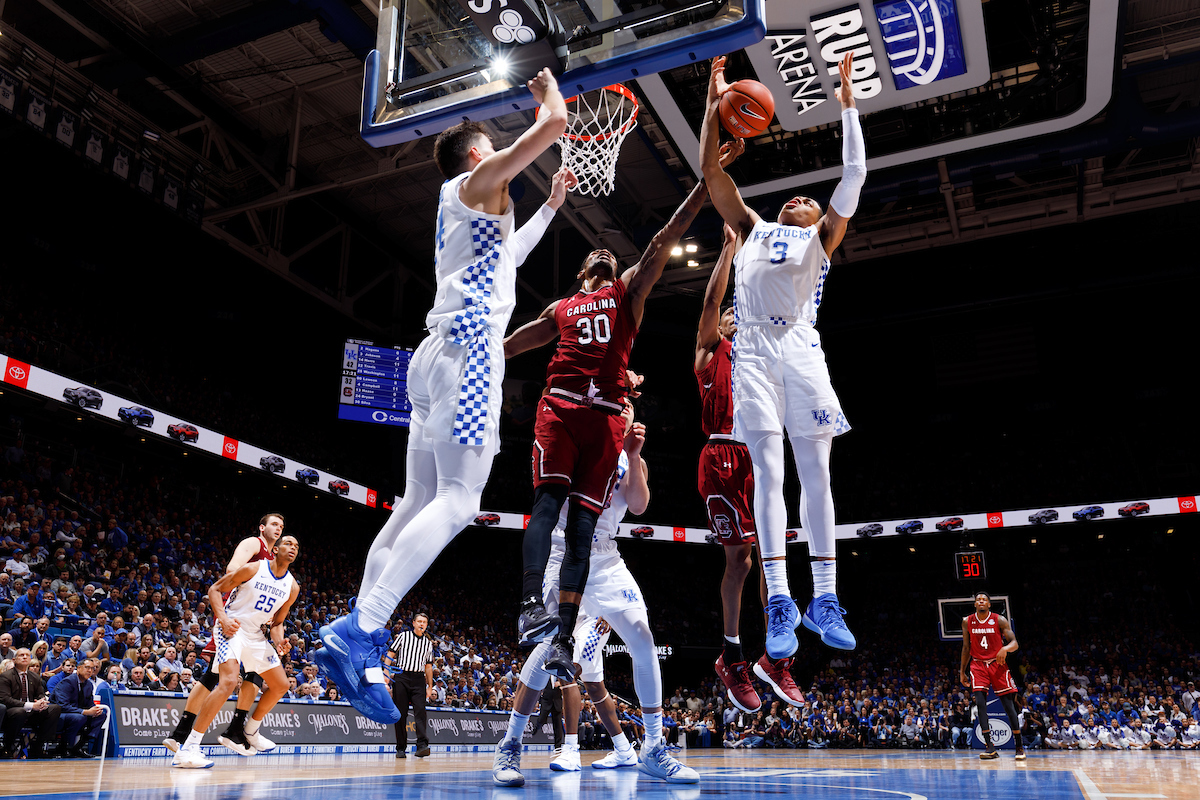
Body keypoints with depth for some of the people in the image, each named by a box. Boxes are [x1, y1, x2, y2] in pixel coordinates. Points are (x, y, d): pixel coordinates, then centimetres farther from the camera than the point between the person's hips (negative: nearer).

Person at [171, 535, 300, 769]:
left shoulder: (292, 587, 4)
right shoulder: (253, 569, -11)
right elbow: (215, 589, -6)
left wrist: (279, 641, -7)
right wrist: (223, 618, -20)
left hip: (255, 635, 8)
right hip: (231, 628, -7)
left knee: (280, 685, 10)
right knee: (229, 681, -27)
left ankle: (249, 732, 29)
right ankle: (187, 749, -25)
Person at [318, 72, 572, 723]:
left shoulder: (468, 206, 30)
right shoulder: (477, 181, 5)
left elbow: (508, 254, 48)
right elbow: (554, 124, -3)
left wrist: (551, 206, 48)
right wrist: (548, 89, 19)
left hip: (442, 352, 10)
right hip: (468, 348, -10)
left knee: (419, 502, 5)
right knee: (458, 500, -18)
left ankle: (354, 642, 2)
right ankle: (359, 631, -26)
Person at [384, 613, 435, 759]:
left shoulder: (428, 642, 16)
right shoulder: (403, 636, 6)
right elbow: (390, 655, 3)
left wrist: (430, 687, 15)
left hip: (419, 679, 2)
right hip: (401, 677, -2)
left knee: (420, 711, -14)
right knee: (401, 714, 0)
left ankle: (422, 745, -21)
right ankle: (401, 748, 8)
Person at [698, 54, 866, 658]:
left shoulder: (821, 236, 22)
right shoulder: (753, 228, 27)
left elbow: (855, 173, 15)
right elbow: (710, 168, 26)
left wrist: (847, 101, 17)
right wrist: (715, 102, 26)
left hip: (800, 348, -1)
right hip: (752, 350, 1)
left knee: (815, 474, -5)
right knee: (769, 474, -7)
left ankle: (825, 601, -2)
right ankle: (779, 603, -8)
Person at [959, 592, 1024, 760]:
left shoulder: (999, 620, -6)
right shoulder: (967, 622, 1)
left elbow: (1014, 643, -9)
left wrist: (1005, 649, -32)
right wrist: (962, 672, 10)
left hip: (997, 664, -1)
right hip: (978, 665, 1)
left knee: (1008, 704, -3)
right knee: (980, 703, -14)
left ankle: (1019, 747, 10)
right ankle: (990, 747, -14)